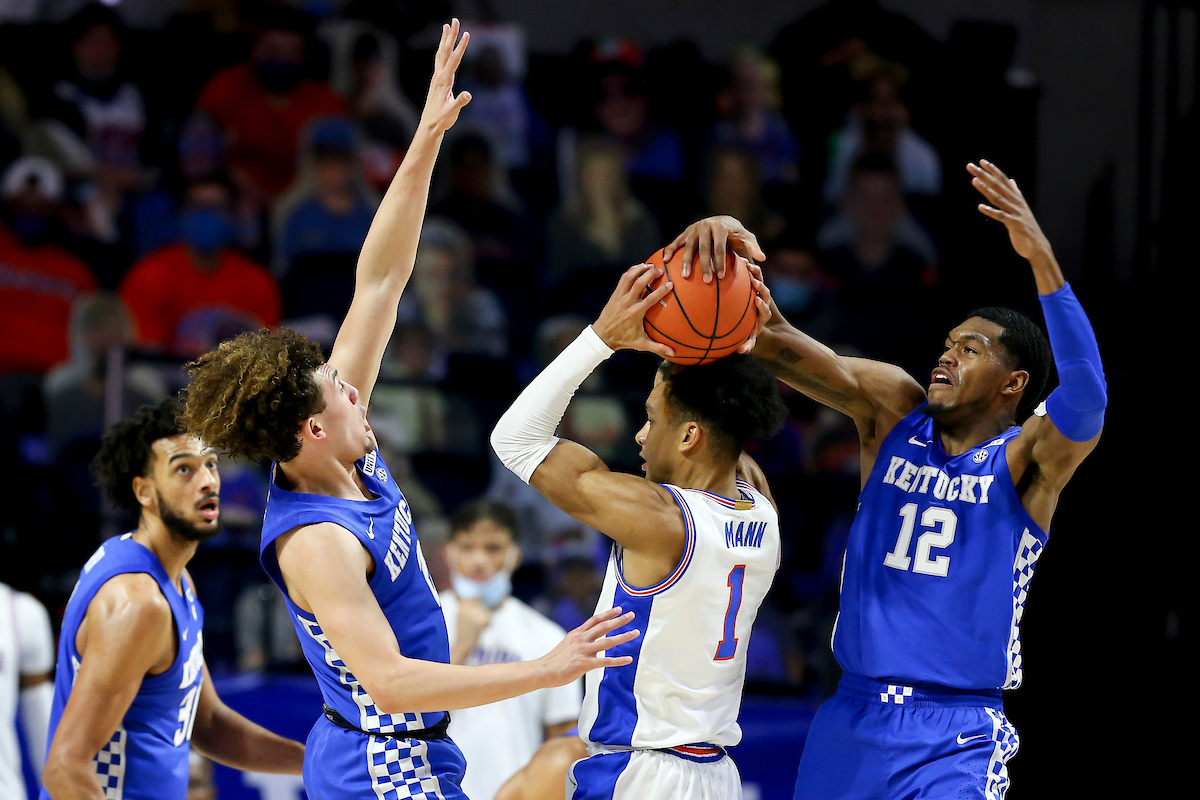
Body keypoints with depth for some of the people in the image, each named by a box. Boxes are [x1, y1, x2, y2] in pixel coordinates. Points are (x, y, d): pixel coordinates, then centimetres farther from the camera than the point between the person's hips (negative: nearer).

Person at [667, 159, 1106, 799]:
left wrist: (1042, 259, -36)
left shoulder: (1028, 460, -4)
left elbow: (1086, 398, -26)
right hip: (851, 718, 4)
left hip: (955, 742, -4)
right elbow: (774, 342, -2)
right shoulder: (893, 412, 7)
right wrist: (726, 248, -22)